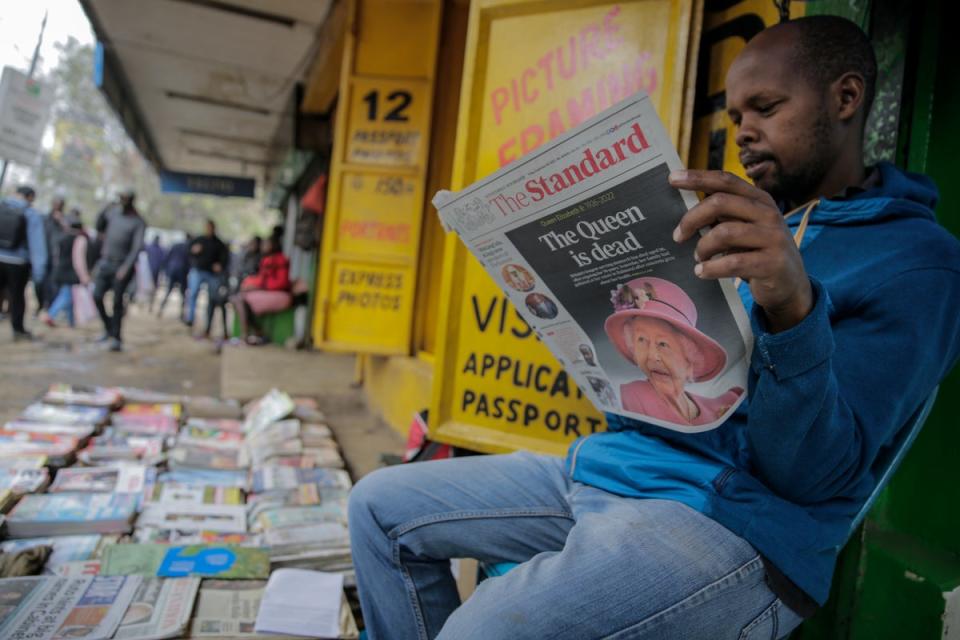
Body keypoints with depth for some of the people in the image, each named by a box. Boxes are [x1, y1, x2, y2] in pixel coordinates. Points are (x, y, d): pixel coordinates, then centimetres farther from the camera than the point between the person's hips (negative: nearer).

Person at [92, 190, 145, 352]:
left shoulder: (138, 222, -7)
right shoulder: (111, 212, 8)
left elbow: (137, 247, -17)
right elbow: (99, 225, 30)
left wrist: (126, 268, -25)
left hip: (123, 266, -4)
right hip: (105, 262, 5)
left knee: (117, 301, -6)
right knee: (97, 296, -4)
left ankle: (117, 338, 1)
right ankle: (108, 328, 16)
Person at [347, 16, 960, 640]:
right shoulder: (742, 223, 19)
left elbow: (814, 475, -15)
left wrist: (796, 309, -32)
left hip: (730, 519, -7)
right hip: (605, 465, 8)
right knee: (381, 506, 4)